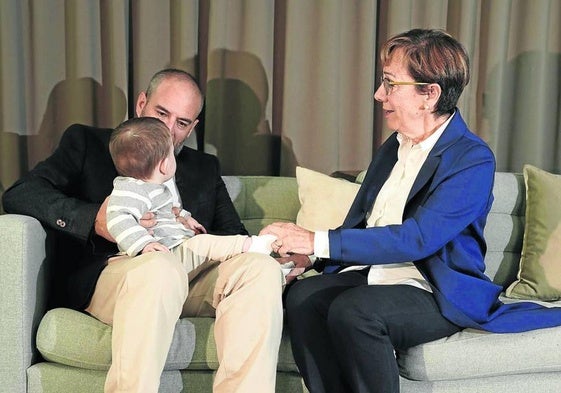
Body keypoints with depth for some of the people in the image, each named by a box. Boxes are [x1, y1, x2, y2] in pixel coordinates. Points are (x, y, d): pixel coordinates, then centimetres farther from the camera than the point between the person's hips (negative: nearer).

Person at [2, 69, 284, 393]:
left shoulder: (205, 168, 29)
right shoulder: (87, 142, 19)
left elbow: (236, 237, 20)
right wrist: (94, 220, -15)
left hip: (191, 275, 4)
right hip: (103, 274, -3)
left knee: (261, 267, -26)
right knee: (160, 266, -37)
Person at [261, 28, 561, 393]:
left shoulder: (473, 159, -12)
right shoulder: (393, 146, 12)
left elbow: (417, 239, -22)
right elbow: (358, 219, 16)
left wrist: (318, 241, -24)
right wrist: (306, 255, -3)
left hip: (439, 294, -6)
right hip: (371, 274, 7)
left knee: (353, 310, -34)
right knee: (302, 296, -23)